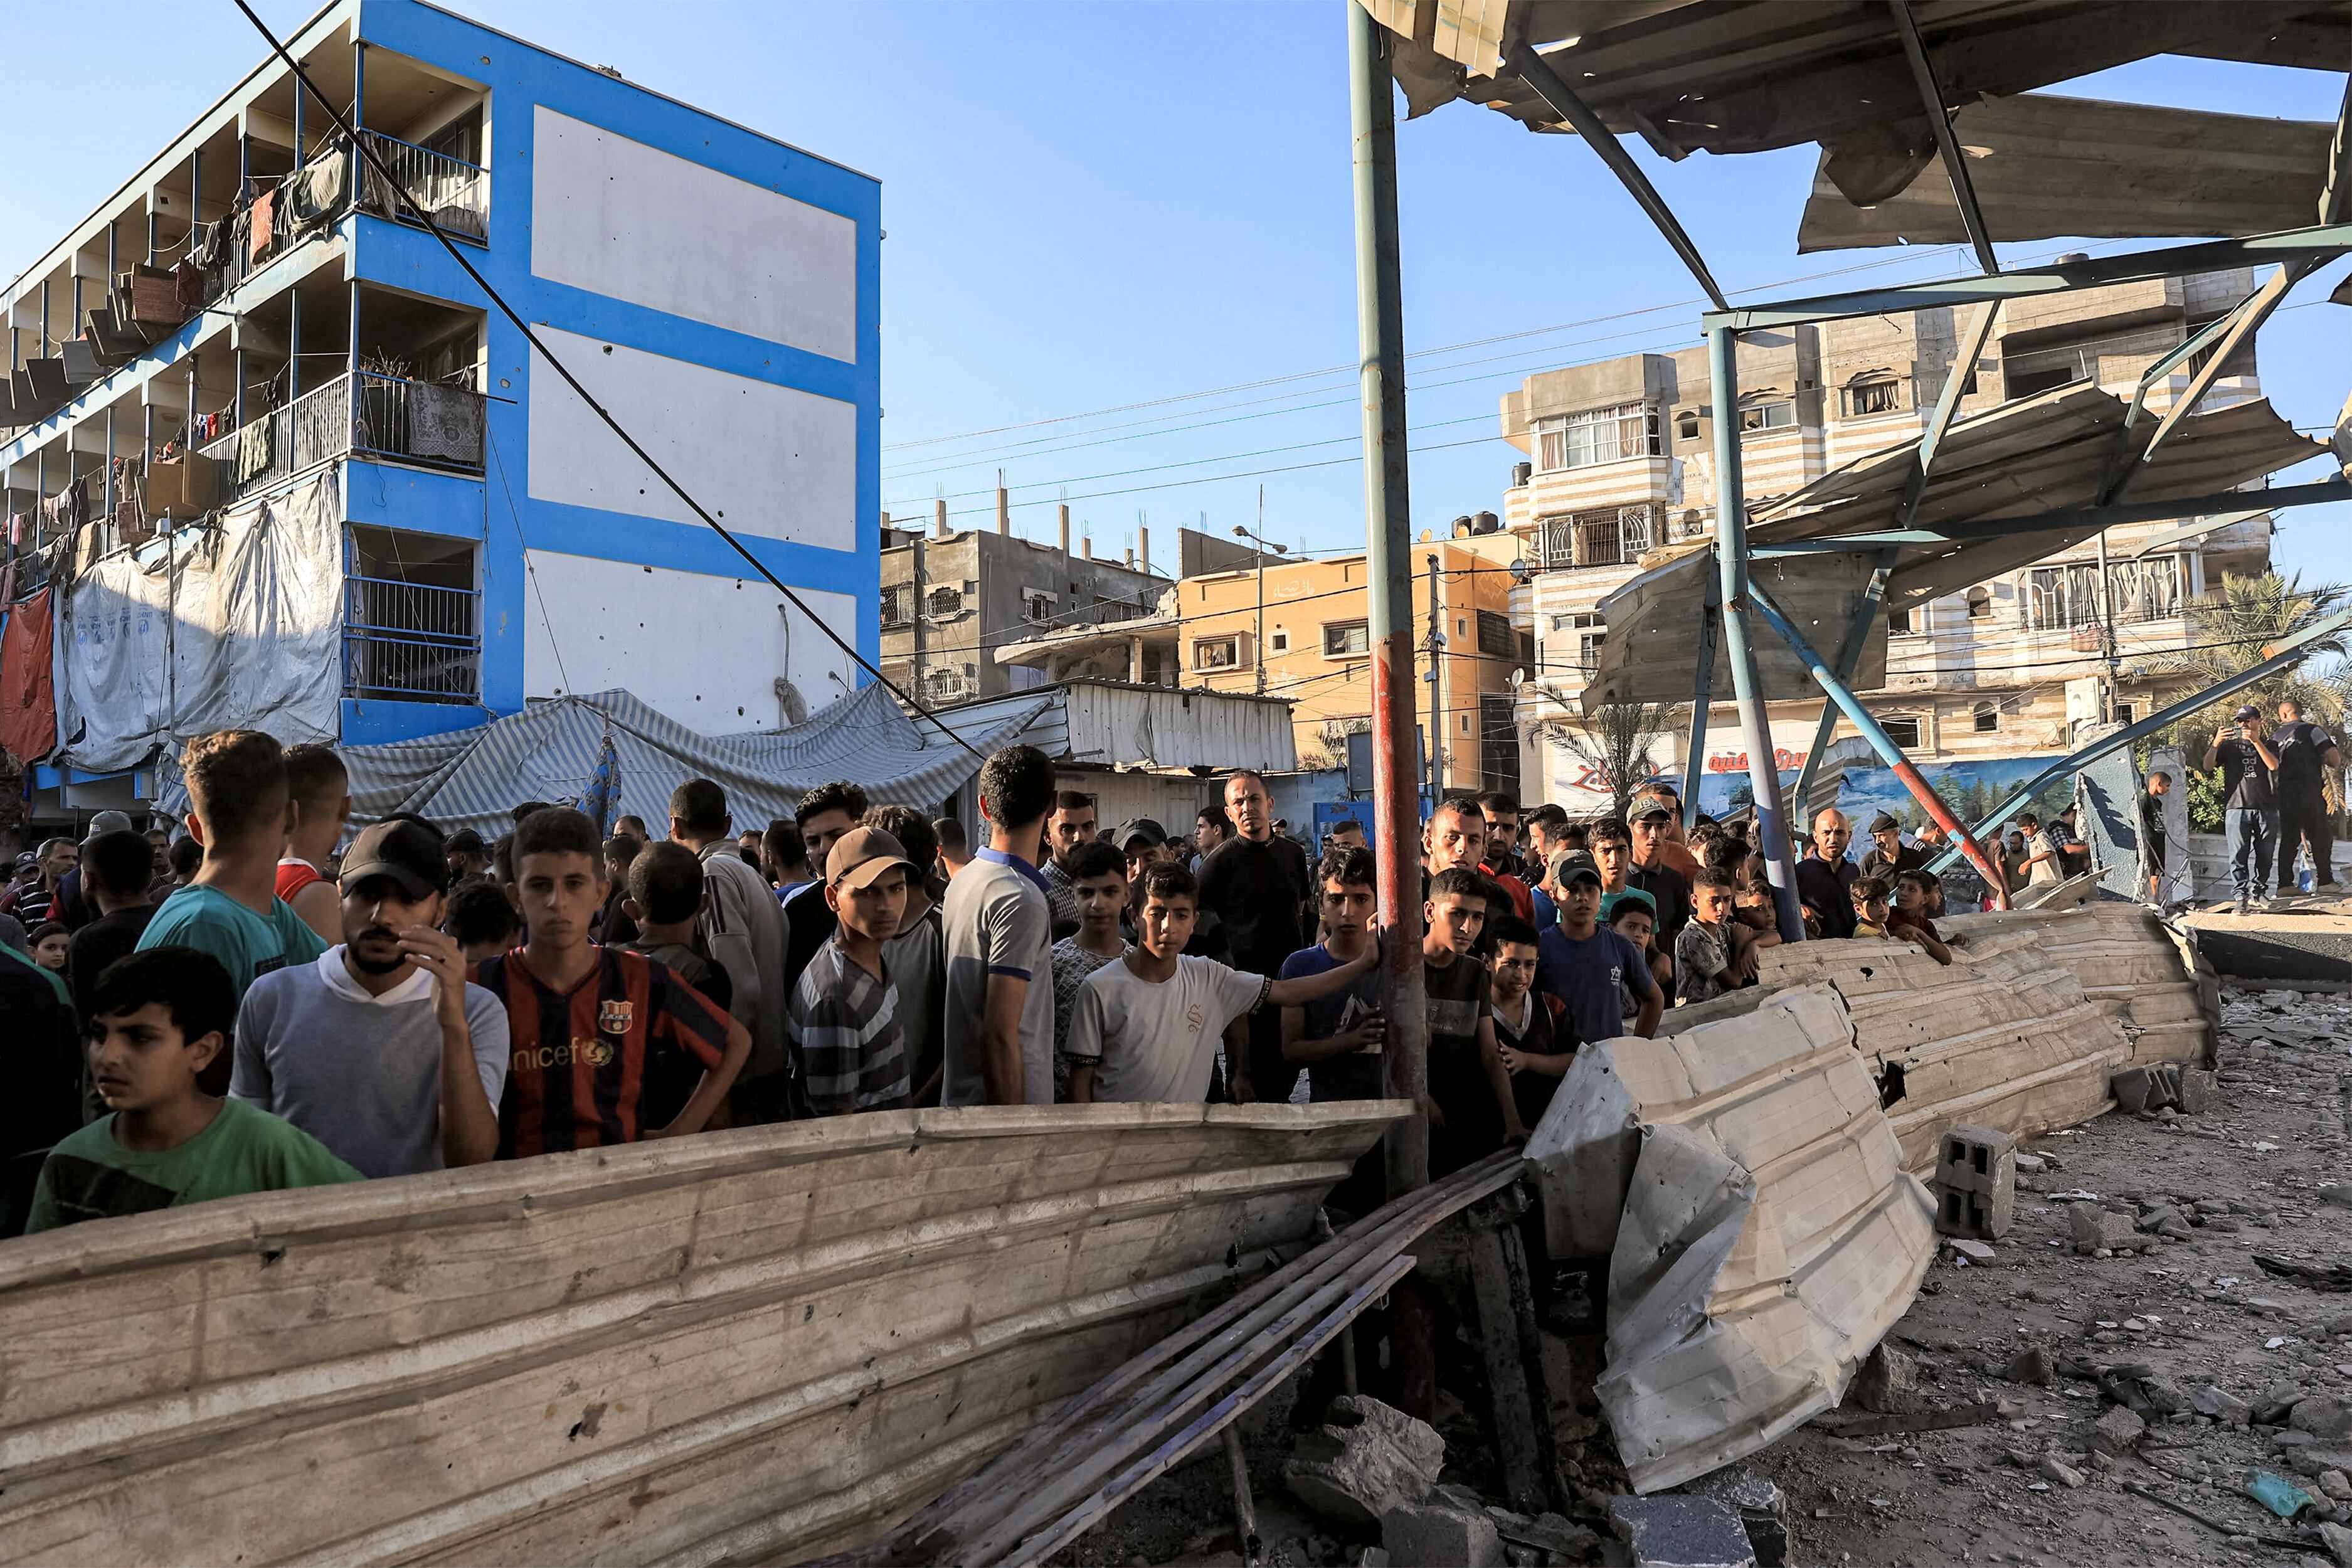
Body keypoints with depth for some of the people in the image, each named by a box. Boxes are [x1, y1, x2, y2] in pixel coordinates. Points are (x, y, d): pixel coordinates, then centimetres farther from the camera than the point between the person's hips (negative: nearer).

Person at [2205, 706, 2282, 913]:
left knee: (2264, 854, 6)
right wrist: (2216, 743, -17)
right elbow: (2208, 765, -1)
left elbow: (2274, 765, -7)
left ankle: (2258, 890, 21)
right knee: (2238, 855, -8)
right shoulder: (2229, 745, 14)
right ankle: (2242, 896, -8)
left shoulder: (2268, 744, 13)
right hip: (2237, 806, -1)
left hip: (2266, 807, 1)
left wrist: (2256, 741, -15)